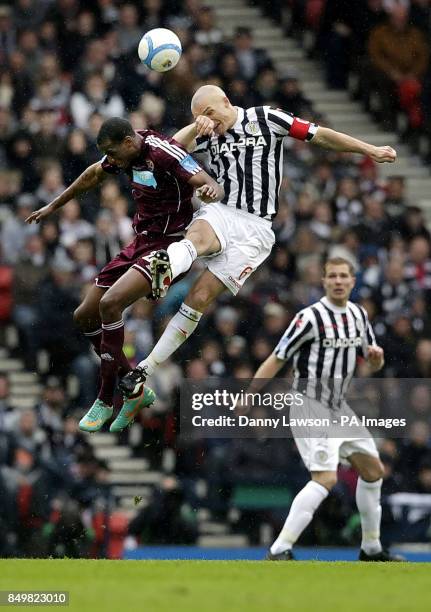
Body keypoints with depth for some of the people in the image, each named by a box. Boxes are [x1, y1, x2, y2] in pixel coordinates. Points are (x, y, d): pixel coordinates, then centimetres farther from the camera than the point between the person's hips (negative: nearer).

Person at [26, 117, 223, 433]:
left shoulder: (164, 152, -21)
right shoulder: (127, 153, 4)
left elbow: (212, 186, -29)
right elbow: (93, 174, 25)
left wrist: (211, 190, -54)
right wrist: (54, 206, 35)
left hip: (168, 245, -10)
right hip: (141, 243, 10)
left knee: (110, 303, -28)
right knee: (85, 316, 7)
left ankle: (106, 400, -15)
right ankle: (136, 390, 16)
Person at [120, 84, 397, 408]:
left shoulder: (265, 119, 4)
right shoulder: (209, 134, 14)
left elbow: (321, 136, 5)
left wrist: (371, 150, 1)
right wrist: (196, 126, -20)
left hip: (256, 227, -3)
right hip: (221, 212, 3)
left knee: (201, 296, -13)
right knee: (199, 235, -36)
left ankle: (147, 368, -13)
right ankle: (166, 267, -70)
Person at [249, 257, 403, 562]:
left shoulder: (359, 315, 7)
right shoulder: (310, 317, -15)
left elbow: (373, 364, 17)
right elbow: (276, 360, -14)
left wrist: (376, 357, -7)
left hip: (339, 407, 8)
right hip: (310, 407, -8)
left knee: (373, 470, 12)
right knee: (326, 478, -22)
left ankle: (371, 548, 26)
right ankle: (279, 550, -23)